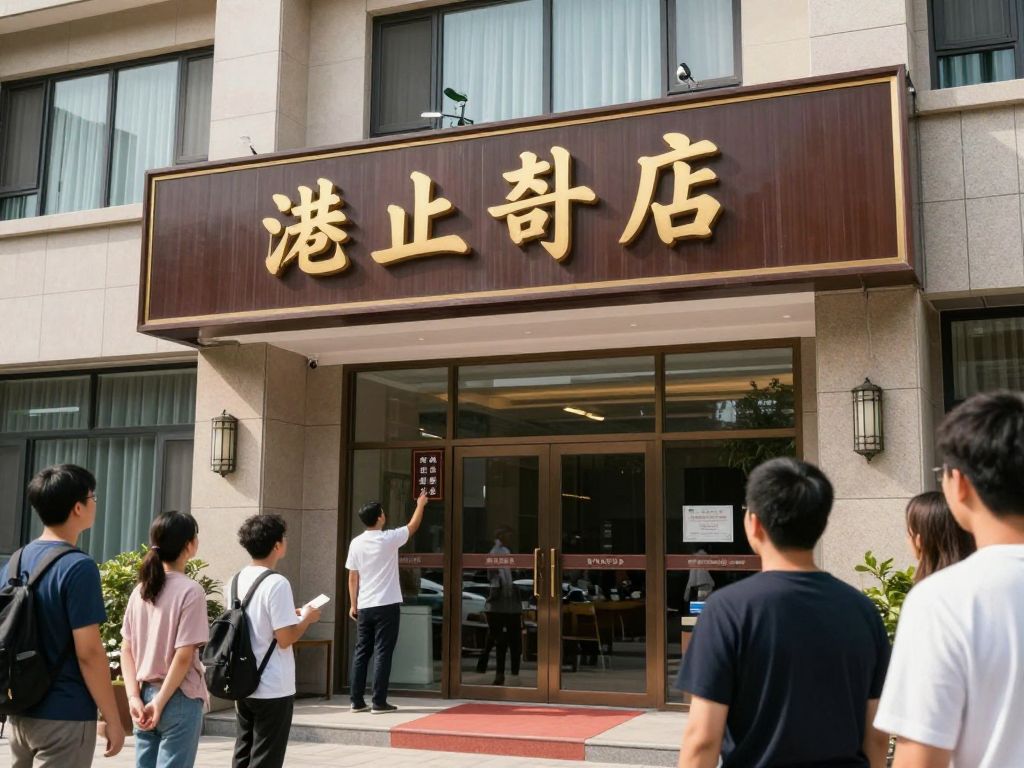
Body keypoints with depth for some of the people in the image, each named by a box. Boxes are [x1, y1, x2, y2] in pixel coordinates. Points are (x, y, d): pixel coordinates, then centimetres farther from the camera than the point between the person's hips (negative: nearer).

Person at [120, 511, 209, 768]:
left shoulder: (140, 590, 7)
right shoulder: (190, 591, -13)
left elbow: (127, 651, 6)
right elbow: (183, 656, -17)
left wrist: (134, 696, 1)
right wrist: (161, 703, -11)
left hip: (145, 696, 6)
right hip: (179, 698, -6)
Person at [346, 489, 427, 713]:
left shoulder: (356, 543, 2)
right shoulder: (389, 539, -10)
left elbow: (353, 577, 6)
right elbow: (413, 526, 7)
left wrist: (353, 605, 14)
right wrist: (420, 504, 24)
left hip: (364, 607, 5)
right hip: (386, 605, -5)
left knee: (361, 652, 10)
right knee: (382, 653, -2)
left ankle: (357, 701, 12)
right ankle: (379, 702, -1)